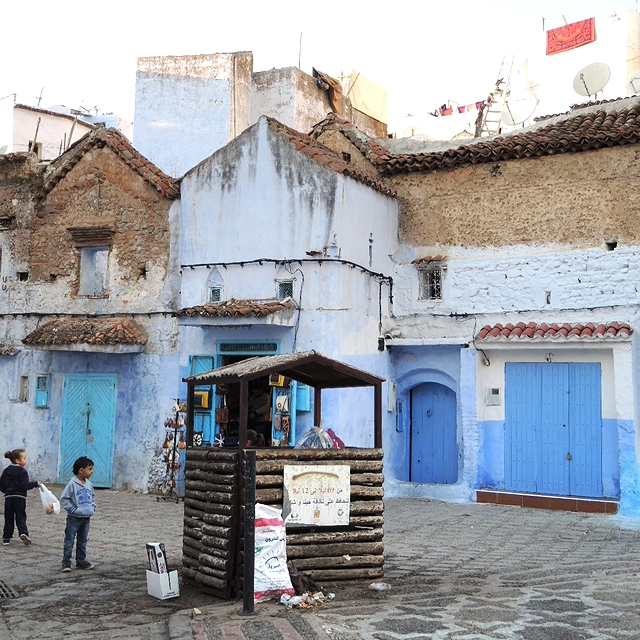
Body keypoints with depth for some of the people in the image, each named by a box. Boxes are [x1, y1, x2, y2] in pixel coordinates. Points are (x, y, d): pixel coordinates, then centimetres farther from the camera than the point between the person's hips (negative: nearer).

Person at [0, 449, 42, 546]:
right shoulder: (22, 471, -9)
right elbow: (24, 485, -16)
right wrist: (35, 484, -9)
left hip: (8, 497, 4)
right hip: (20, 498, -4)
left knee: (8, 518, 11)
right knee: (20, 517, 1)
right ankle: (23, 533, -18)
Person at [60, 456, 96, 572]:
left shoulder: (89, 484, 5)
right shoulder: (72, 484, -15)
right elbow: (63, 499, -13)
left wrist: (92, 508, 8)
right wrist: (72, 509, -15)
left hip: (86, 518, 6)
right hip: (74, 519, -6)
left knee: (82, 542, 14)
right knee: (69, 541, 1)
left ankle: (81, 561, 23)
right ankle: (66, 562, 9)